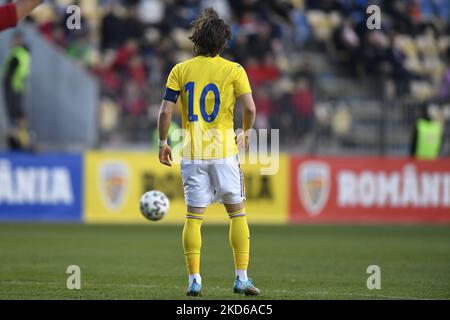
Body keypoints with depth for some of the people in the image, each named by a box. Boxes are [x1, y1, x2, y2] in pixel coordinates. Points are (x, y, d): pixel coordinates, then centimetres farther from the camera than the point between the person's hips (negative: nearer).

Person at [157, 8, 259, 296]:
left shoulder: (180, 70, 2)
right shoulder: (234, 70, -2)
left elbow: (165, 112, -3)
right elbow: (250, 108, -10)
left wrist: (163, 143, 10)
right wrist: (246, 133, 9)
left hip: (192, 153, 1)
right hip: (224, 150, -1)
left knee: (194, 217, 5)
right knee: (238, 213, 9)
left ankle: (194, 280, 0)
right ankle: (242, 278, 5)